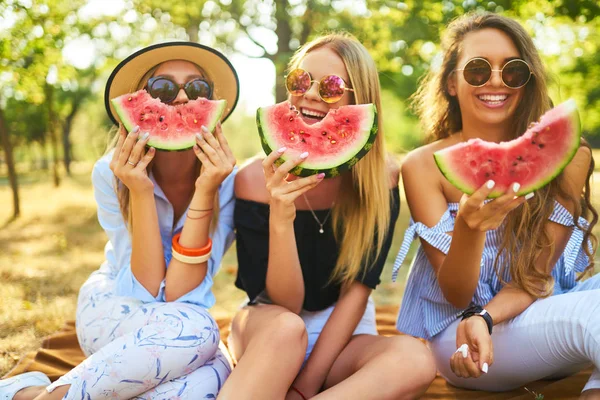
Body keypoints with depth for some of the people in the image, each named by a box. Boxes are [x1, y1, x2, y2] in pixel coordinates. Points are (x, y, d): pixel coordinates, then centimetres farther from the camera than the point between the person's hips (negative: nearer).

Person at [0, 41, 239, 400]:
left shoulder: (227, 182, -18)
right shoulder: (111, 173, -18)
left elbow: (179, 296, -25)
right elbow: (147, 293, -23)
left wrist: (204, 191, -33)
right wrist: (141, 193, -32)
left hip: (182, 322, 2)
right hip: (112, 306, -2)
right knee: (196, 330, -36)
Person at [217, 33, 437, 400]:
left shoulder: (380, 177, -12)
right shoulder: (257, 179, -16)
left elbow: (357, 289, -12)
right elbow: (285, 304, -17)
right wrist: (280, 219, -34)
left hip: (342, 333, 2)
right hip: (268, 329, -2)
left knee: (415, 360, -30)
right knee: (285, 328, -37)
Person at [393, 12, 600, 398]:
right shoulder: (424, 167, -8)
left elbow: (536, 275, -3)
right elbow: (456, 295, -10)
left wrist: (484, 317, -24)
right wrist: (469, 227, -32)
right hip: (456, 333, -3)